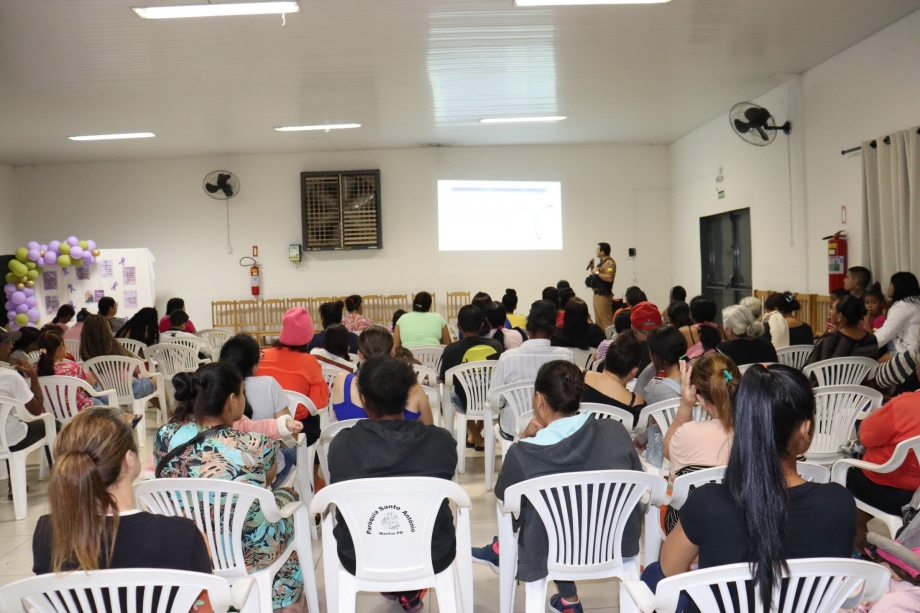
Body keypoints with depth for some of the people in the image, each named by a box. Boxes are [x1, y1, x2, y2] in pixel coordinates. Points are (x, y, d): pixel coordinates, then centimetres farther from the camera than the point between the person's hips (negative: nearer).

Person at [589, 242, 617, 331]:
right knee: (599, 320, 14)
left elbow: (609, 278, -28)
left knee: (606, 320, -11)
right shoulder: (602, 262, 17)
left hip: (604, 295, -11)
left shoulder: (609, 263, -15)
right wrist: (592, 267, 10)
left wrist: (597, 272, -20)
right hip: (597, 294, 11)